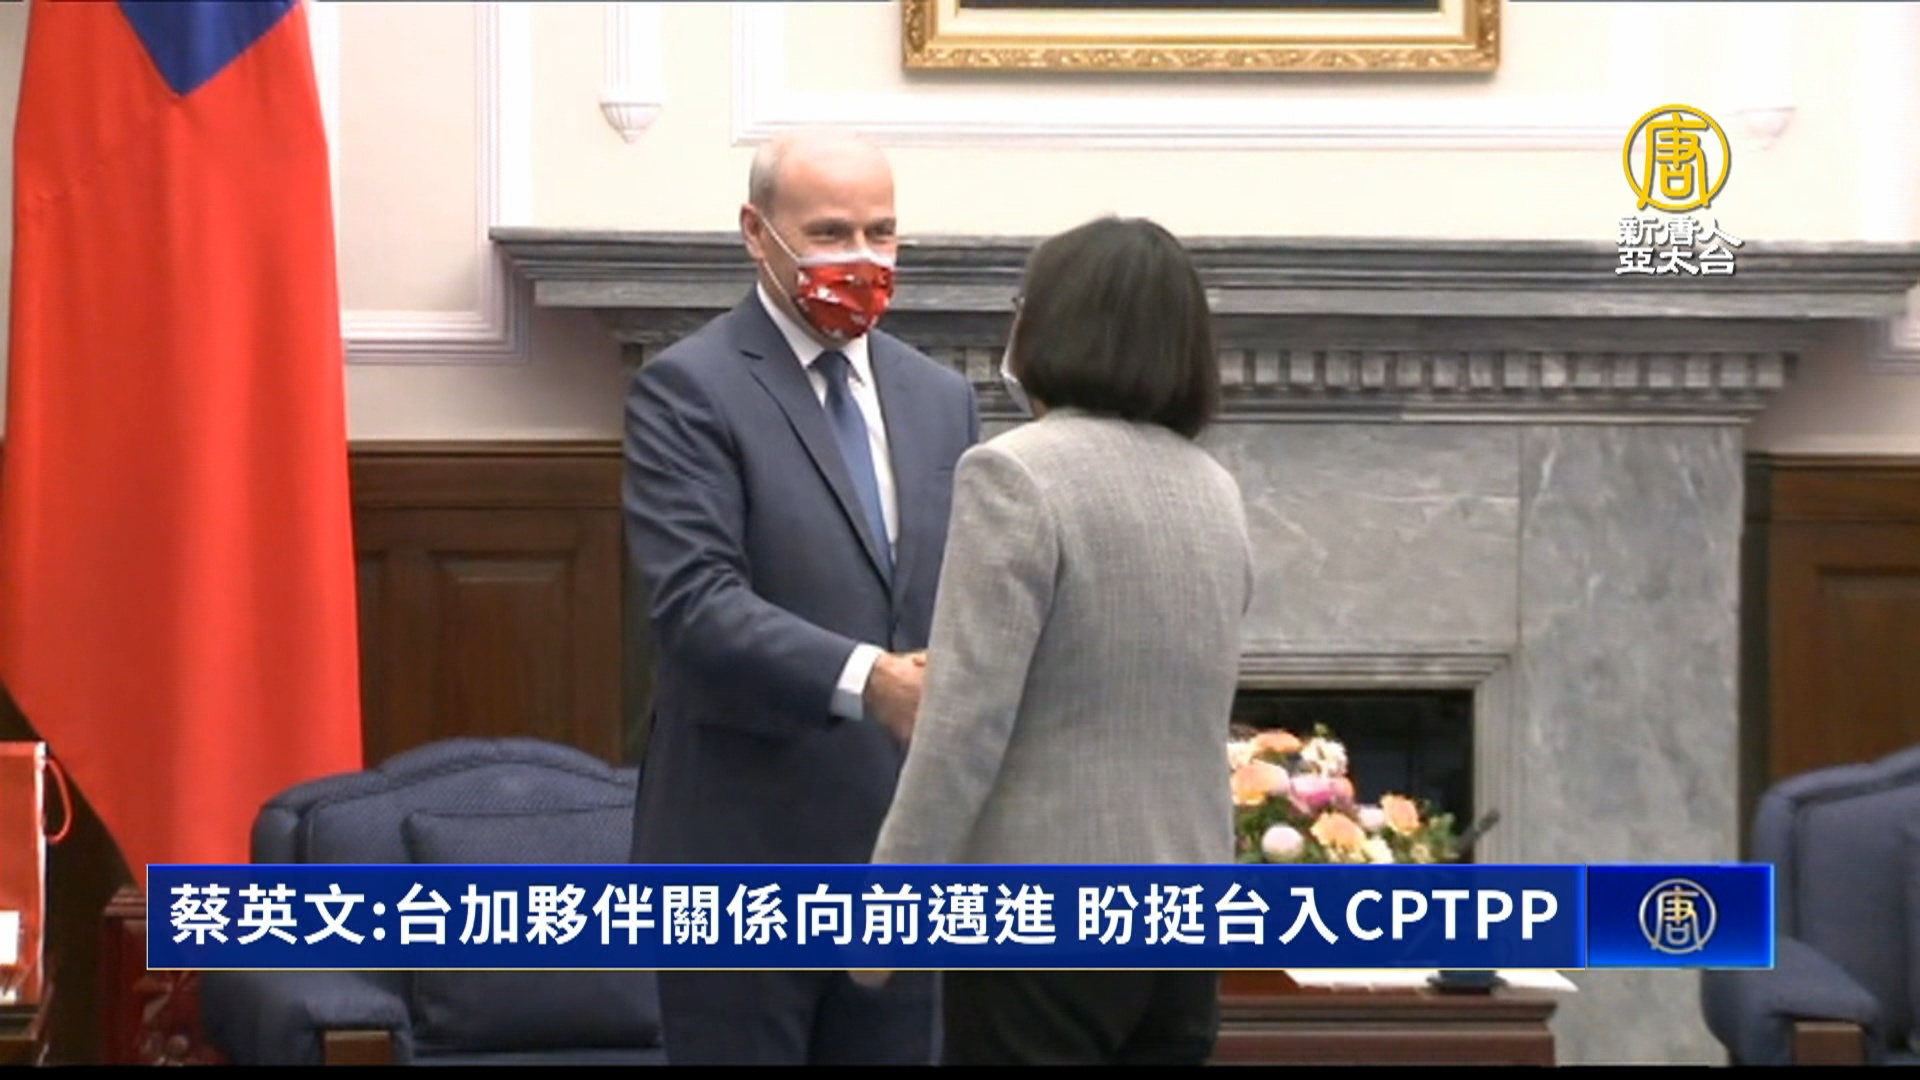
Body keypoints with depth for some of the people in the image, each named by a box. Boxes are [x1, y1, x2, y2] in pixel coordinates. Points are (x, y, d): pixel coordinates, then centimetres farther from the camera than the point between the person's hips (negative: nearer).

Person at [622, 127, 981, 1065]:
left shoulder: (940, 398, 14)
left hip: (909, 845, 6)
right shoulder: (686, 390, -6)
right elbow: (696, 600, -18)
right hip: (748, 850, -5)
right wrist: (865, 680, -31)